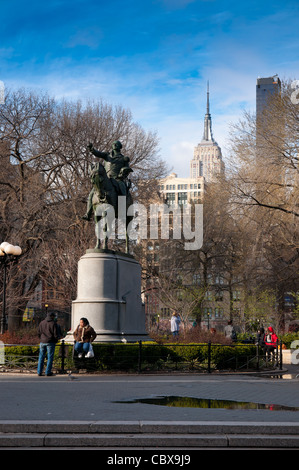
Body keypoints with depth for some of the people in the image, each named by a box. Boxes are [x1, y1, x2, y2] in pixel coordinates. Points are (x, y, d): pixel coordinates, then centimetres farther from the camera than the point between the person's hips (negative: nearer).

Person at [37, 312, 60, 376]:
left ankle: (39, 372, 8)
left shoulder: (41, 323, 6)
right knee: (50, 357, 3)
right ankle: (48, 372, 2)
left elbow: (39, 333, 10)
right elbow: (56, 334, -9)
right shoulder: (54, 323, -7)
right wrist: (56, 339, 10)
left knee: (41, 357, 10)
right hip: (50, 342, -4)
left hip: (42, 342, 4)